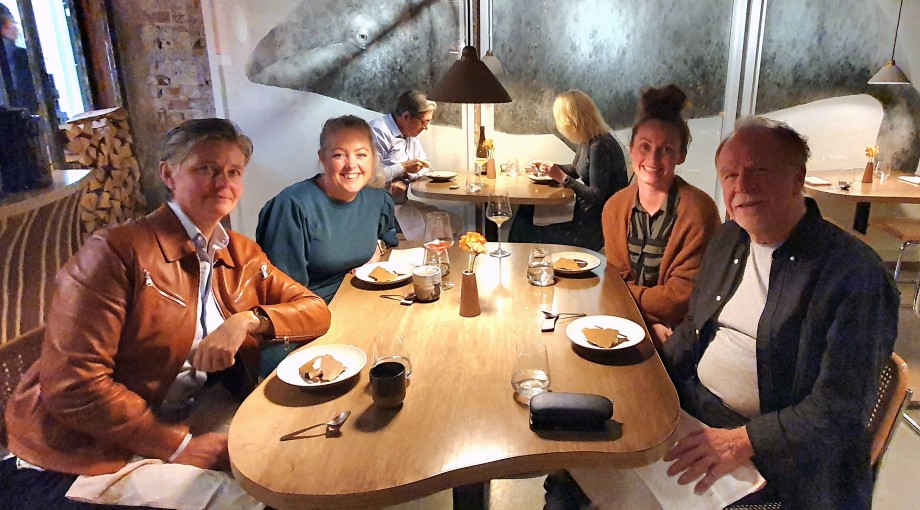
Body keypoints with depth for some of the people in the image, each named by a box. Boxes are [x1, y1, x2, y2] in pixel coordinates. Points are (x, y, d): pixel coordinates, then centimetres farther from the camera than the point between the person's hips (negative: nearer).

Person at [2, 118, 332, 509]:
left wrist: (249, 320, -17)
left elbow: (316, 310, 1)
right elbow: (71, 382, -18)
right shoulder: (117, 251, -15)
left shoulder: (243, 256, 5)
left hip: (175, 439, 7)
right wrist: (179, 445, -19)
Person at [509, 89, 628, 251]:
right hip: (586, 209, 9)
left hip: (598, 221, -9)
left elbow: (596, 196, -23)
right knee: (527, 212, 2)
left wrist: (562, 177, -22)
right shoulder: (588, 140, 5)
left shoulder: (599, 146, -24)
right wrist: (547, 168, 11)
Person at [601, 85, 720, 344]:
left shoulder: (698, 211, -16)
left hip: (681, 337, -5)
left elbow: (683, 297, -15)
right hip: (634, 327, 5)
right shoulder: (614, 207, 0)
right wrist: (650, 321, -14)